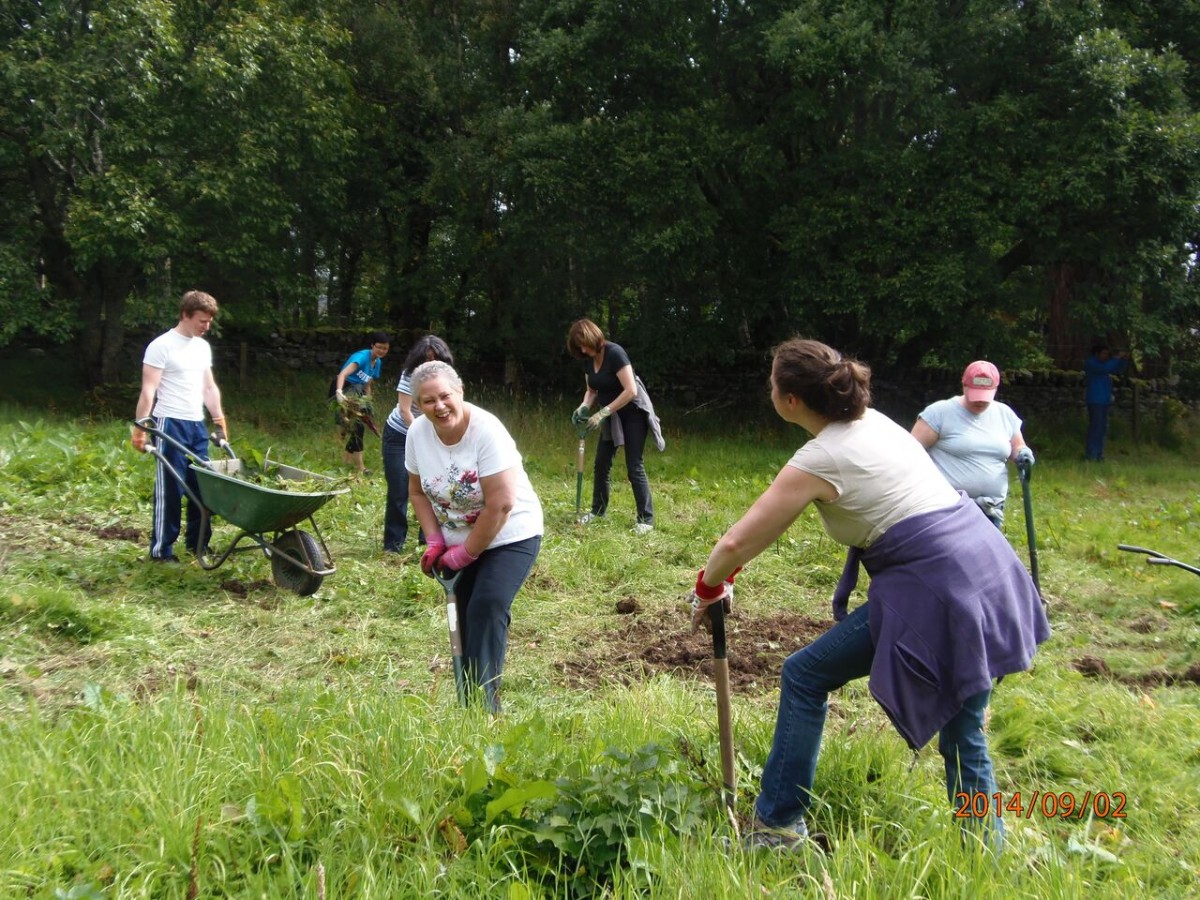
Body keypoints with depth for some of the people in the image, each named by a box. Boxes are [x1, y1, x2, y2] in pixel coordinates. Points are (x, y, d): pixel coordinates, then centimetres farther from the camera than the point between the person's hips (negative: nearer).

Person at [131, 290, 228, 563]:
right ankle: (161, 550, 6)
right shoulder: (162, 346, -9)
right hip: (171, 425, -7)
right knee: (169, 490, -3)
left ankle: (197, 543, 21)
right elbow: (148, 391, -12)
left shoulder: (203, 346, 13)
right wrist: (140, 427, -16)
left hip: (198, 425, 7)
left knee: (202, 487, 9)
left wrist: (219, 421, 19)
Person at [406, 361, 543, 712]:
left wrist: (466, 553, -17)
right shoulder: (418, 433, -8)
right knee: (466, 617, 8)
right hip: (457, 542, 6)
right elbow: (418, 491, 7)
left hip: (509, 536, -6)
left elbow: (501, 505, -26)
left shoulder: (486, 430, -26)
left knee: (487, 608, -21)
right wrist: (434, 541, -4)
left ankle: (482, 705, -15)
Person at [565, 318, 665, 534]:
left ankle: (646, 519, -2)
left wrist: (602, 413, -28)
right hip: (612, 416, 7)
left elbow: (630, 391, -28)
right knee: (601, 464, 8)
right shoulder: (588, 360, 0)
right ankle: (598, 510, 23)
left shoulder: (615, 353, -24)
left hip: (633, 413, -7)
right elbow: (592, 390, 11)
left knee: (634, 467, -8)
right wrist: (583, 408, -11)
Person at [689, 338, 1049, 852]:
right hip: (991, 574, 9)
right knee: (964, 740, 18)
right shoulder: (872, 420, 13)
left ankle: (778, 824, 17)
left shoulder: (818, 461, -11)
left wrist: (708, 591, 11)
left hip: (935, 593, -8)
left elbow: (736, 544, -9)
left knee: (805, 676, 8)